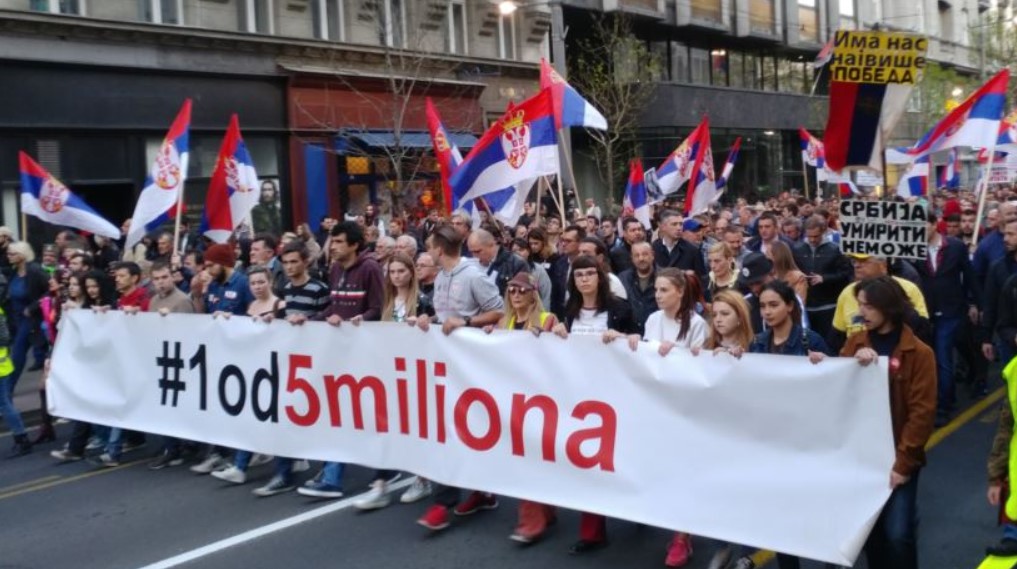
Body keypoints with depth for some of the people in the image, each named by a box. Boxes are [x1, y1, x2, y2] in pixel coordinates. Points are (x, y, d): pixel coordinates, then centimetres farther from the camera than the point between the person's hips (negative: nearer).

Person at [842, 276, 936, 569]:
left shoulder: (919, 353, -8)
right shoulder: (855, 343, 4)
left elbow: (922, 413, -10)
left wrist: (903, 462, -13)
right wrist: (855, 363, -19)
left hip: (898, 458, -4)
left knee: (897, 534, -7)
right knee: (868, 528, 11)